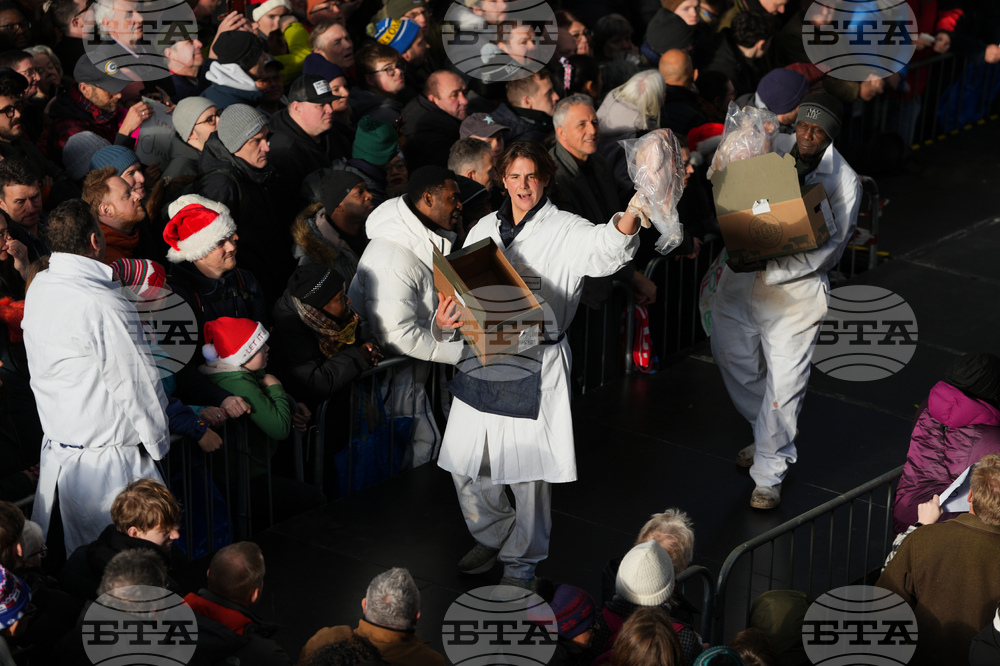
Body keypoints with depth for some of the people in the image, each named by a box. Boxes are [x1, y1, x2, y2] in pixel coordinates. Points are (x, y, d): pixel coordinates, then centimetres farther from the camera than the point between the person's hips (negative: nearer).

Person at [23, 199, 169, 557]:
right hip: (105, 457, -9)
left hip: (56, 445, 9)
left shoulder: (38, 288, 4)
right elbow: (134, 382, -16)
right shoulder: (102, 306, -23)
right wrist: (158, 439, 0)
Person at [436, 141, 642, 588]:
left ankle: (521, 560, 22)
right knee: (465, 461, 10)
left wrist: (631, 215, -51)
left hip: (536, 362, -5)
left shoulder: (564, 231, -7)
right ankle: (493, 538, 36)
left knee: (528, 467, 0)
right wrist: (447, 318, -7)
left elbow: (605, 248, -29)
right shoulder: (485, 229, 9)